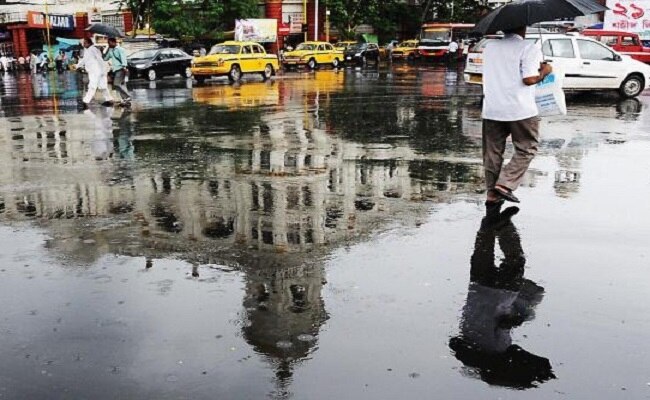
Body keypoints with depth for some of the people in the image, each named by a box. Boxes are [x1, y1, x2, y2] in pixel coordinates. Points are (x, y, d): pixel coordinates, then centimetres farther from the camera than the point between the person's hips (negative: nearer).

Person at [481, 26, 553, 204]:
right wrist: (544, 71, 2)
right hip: (520, 109, -5)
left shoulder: (489, 47, 11)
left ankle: (492, 192, 13)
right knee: (527, 149, 8)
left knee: (493, 151, 11)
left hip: (491, 110, 5)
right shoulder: (529, 49, -8)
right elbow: (529, 79, -18)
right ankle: (505, 184, -4)